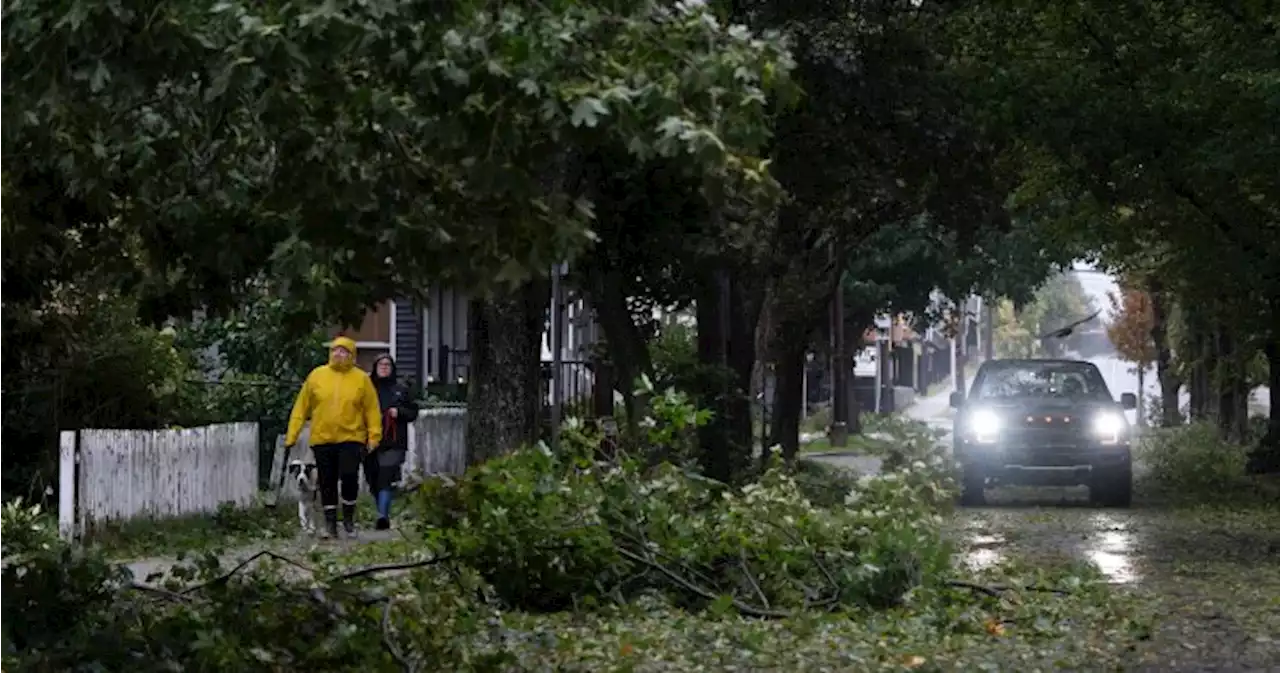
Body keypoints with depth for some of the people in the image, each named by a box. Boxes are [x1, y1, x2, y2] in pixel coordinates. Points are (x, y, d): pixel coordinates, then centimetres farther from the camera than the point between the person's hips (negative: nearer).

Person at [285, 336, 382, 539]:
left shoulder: (361, 378, 1)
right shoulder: (317, 375, 3)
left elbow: (372, 410, 1)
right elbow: (301, 407, 5)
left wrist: (374, 436, -6)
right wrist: (292, 435, 2)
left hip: (351, 438, -2)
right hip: (322, 439, 2)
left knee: (350, 475, -14)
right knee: (327, 483, 6)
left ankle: (348, 516, 8)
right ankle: (330, 524, 17)